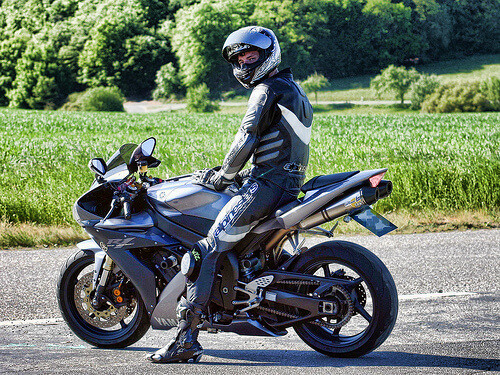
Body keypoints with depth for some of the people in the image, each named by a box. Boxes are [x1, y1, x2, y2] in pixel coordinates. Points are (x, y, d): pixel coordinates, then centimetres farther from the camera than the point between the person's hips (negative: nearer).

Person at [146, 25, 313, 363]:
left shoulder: (267, 90, -8)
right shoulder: (294, 89, 22)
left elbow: (247, 140, -15)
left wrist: (222, 177, -2)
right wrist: (233, 172, 22)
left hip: (266, 183, -10)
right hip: (291, 182, 10)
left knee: (209, 250, -15)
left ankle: (187, 339, -22)